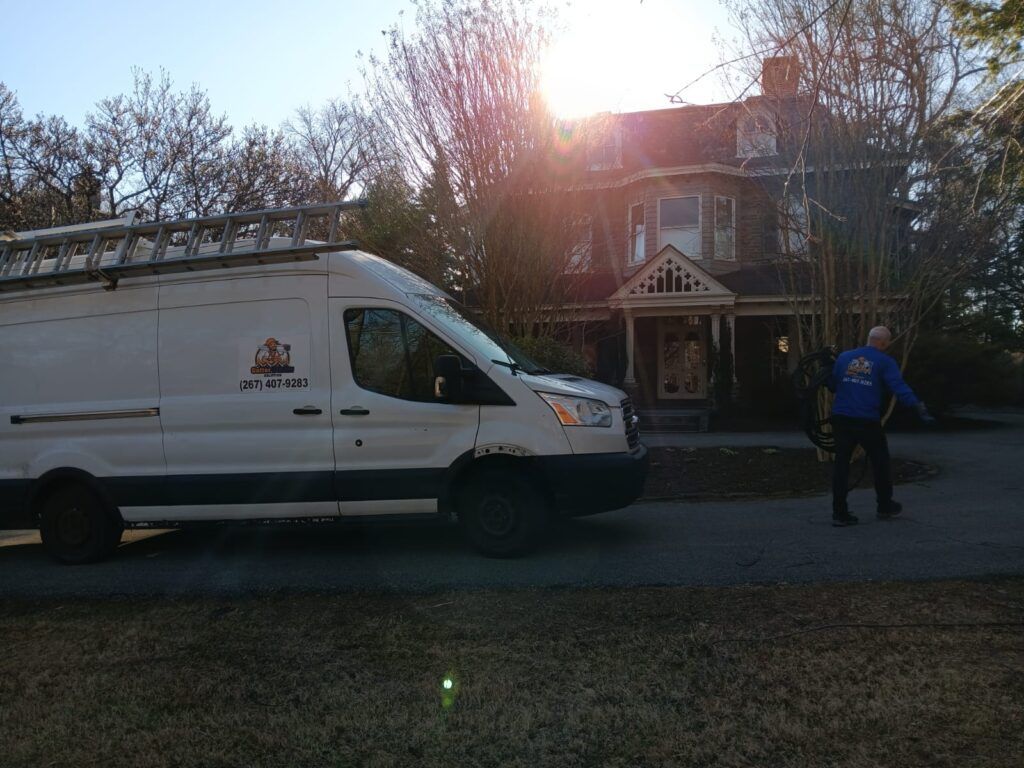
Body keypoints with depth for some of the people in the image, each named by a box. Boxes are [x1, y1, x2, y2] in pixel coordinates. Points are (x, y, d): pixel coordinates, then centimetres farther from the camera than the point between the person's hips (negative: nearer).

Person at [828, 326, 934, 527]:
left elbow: (832, 385, 13)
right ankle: (885, 507, 30)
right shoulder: (885, 362, -1)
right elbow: (899, 387, -14)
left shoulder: (844, 357, 9)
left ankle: (839, 513, 5)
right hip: (868, 421, -3)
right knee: (880, 463, 17)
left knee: (841, 464, 7)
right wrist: (919, 407, -20)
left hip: (841, 418, 3)